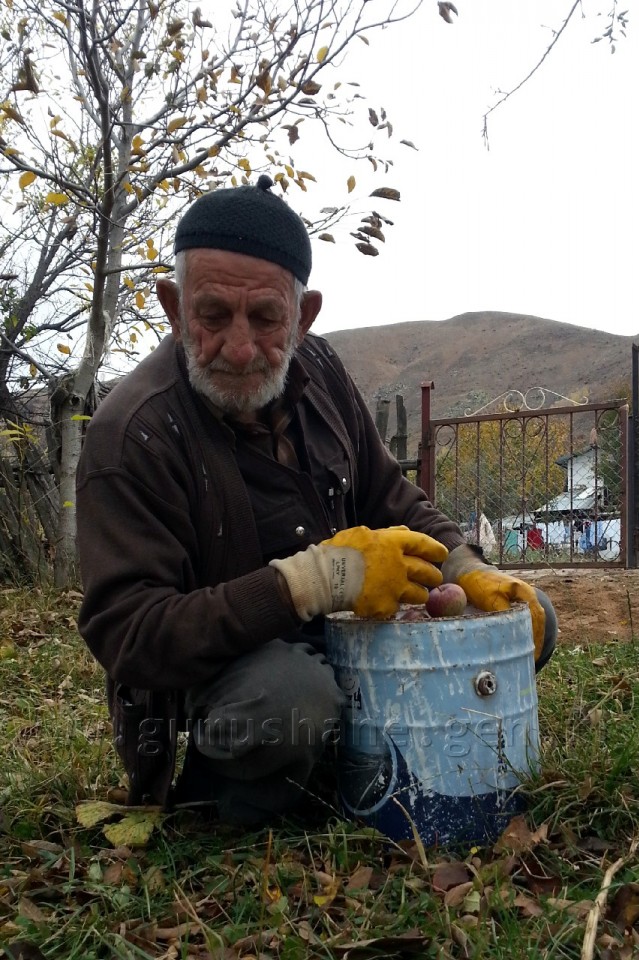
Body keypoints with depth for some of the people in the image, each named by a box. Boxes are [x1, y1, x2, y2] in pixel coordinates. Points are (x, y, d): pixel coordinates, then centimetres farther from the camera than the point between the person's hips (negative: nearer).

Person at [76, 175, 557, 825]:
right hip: (207, 681, -6)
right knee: (289, 692, -40)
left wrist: (469, 572, -9)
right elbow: (127, 634, -27)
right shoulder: (131, 431, -22)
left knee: (524, 617, 2)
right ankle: (239, 798, -5)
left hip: (338, 637, 7)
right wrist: (318, 579, -34)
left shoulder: (316, 370, -1)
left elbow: (389, 498, 10)